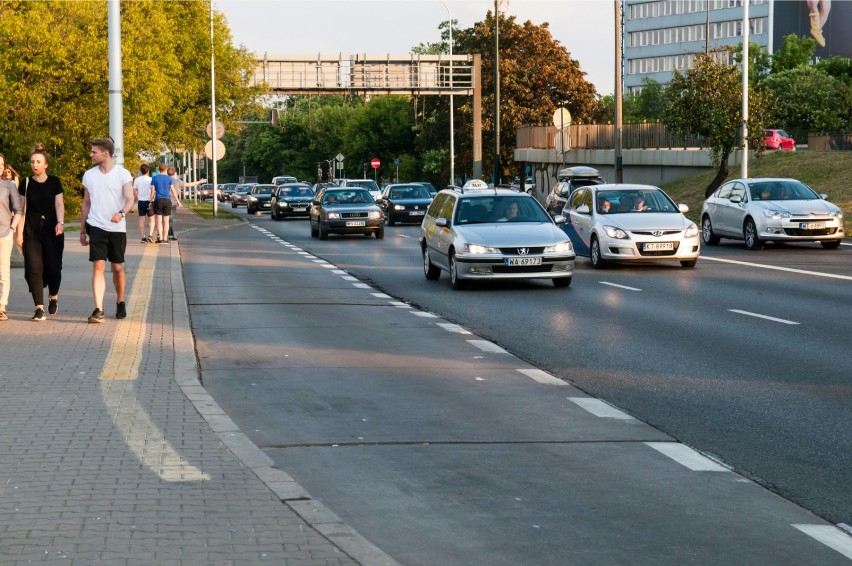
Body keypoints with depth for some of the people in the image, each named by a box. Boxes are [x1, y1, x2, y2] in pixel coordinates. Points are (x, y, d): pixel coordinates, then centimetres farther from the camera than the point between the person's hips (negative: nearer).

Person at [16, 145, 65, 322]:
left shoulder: (54, 182, 5)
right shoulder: (26, 184, 5)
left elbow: (59, 204, 0)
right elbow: (21, 209, 6)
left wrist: (60, 222, -17)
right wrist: (19, 233, 0)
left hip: (52, 231, 0)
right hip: (32, 232, 0)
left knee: (53, 267, -2)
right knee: (34, 268, -9)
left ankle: (53, 297, 27)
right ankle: (39, 308, -7)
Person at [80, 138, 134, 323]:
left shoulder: (123, 174, -4)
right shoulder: (89, 175, 7)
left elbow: (130, 200, -12)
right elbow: (86, 203, 14)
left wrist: (121, 212, -34)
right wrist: (82, 231, 15)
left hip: (117, 228, -1)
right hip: (96, 227, 1)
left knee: (117, 268, 10)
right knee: (98, 266, -10)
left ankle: (120, 302, 31)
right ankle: (98, 310, -15)